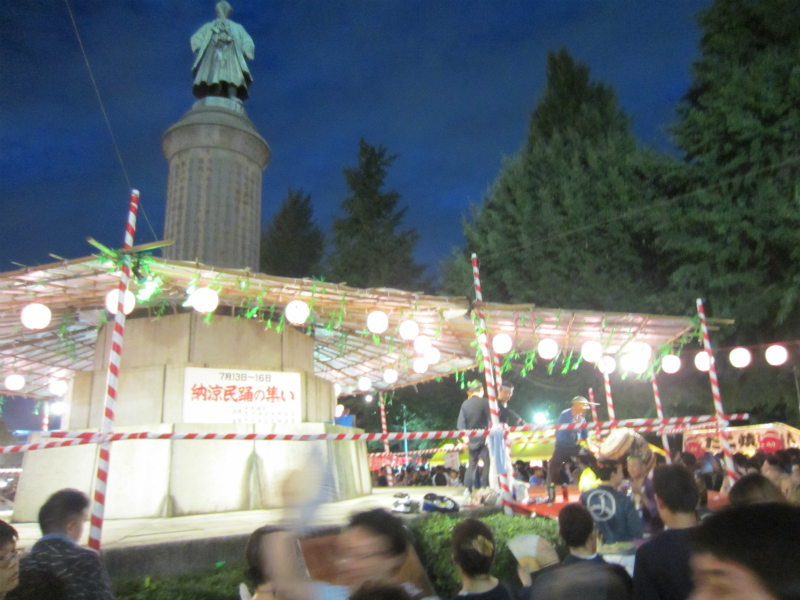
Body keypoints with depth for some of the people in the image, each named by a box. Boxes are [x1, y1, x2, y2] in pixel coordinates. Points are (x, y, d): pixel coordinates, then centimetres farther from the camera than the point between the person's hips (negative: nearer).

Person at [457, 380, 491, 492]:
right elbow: (490, 420, -11)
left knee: (472, 464, 13)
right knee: (488, 463, -1)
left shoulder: (465, 404, 7)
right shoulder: (484, 402, -6)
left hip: (472, 439, 5)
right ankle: (484, 488, -7)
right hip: (484, 437, -5)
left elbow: (461, 424, 7)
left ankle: (467, 490, 8)